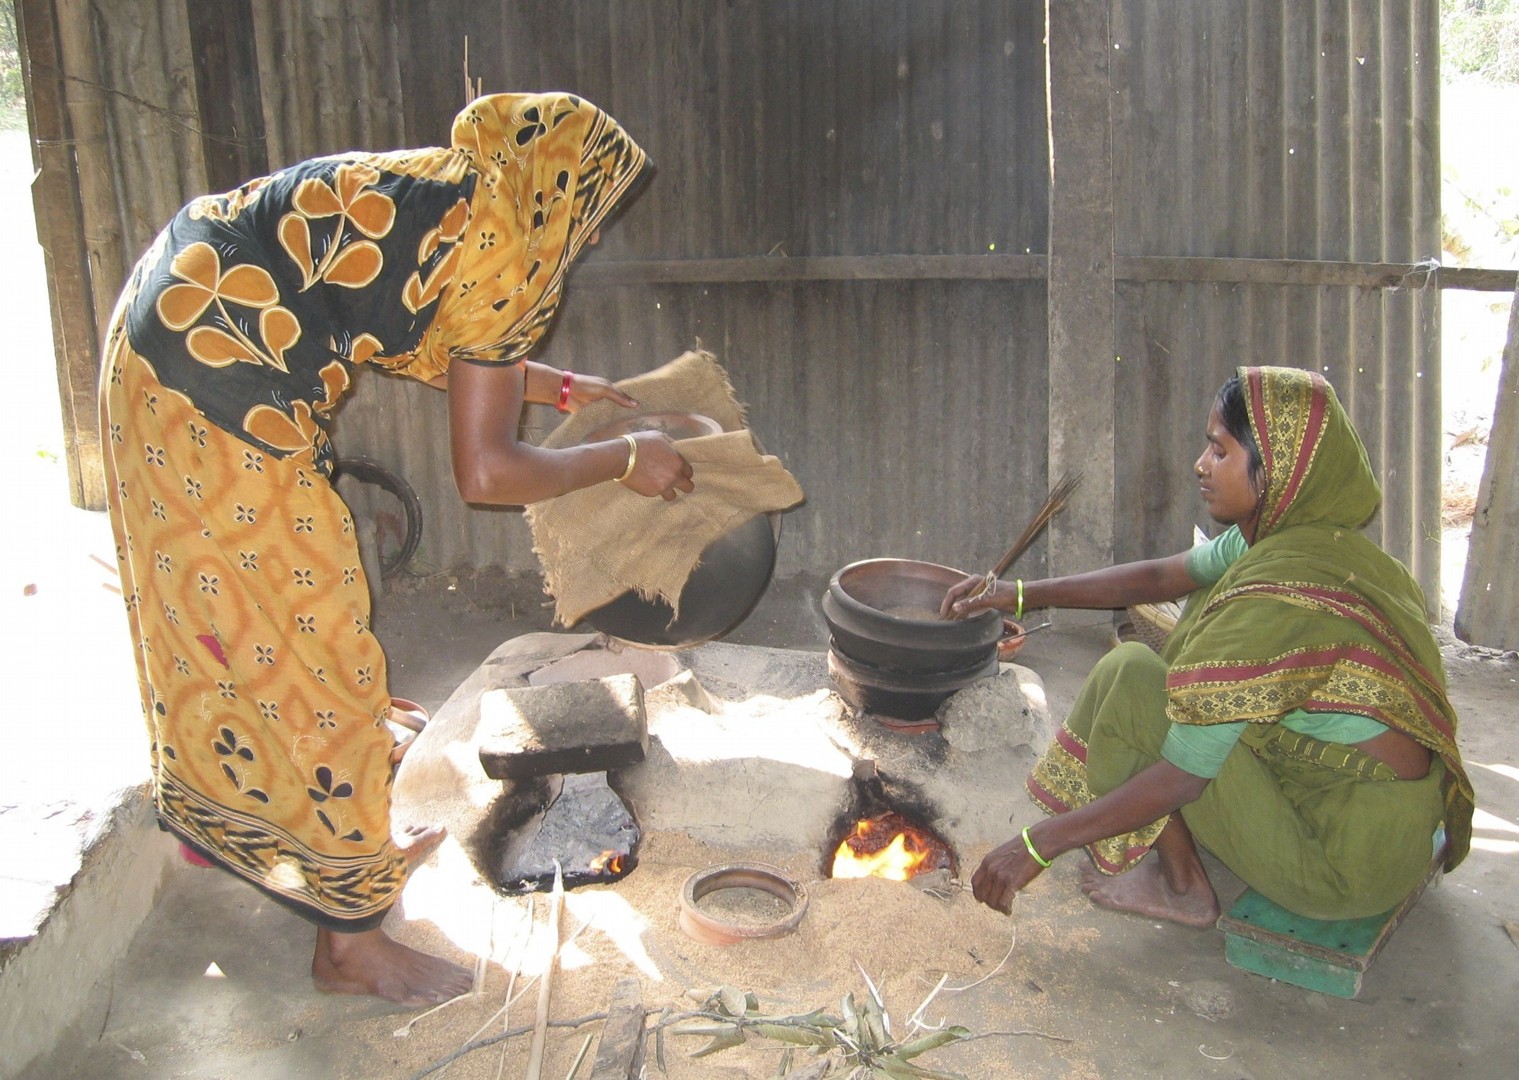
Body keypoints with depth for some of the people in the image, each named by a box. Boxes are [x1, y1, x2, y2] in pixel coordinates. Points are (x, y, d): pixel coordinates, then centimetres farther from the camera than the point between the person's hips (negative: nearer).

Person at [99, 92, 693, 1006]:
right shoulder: (507, 252, -13)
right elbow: (486, 471, -13)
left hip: (169, 331, 10)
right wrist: (623, 460, 1)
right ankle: (351, 940, 14)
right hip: (225, 398, -10)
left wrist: (560, 387, 35)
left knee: (222, 625, 21)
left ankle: (351, 845, 41)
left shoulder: (439, 185, 13)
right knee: (312, 650, 0)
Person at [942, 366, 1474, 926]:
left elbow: (1182, 777, -24)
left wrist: (1039, 844, -17)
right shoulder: (1305, 538, 0)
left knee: (1129, 676, -11)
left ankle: (1185, 888, 6)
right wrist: (1023, 594, 12)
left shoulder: (1277, 598, -27)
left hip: (1346, 864, -9)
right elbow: (1161, 577, 13)